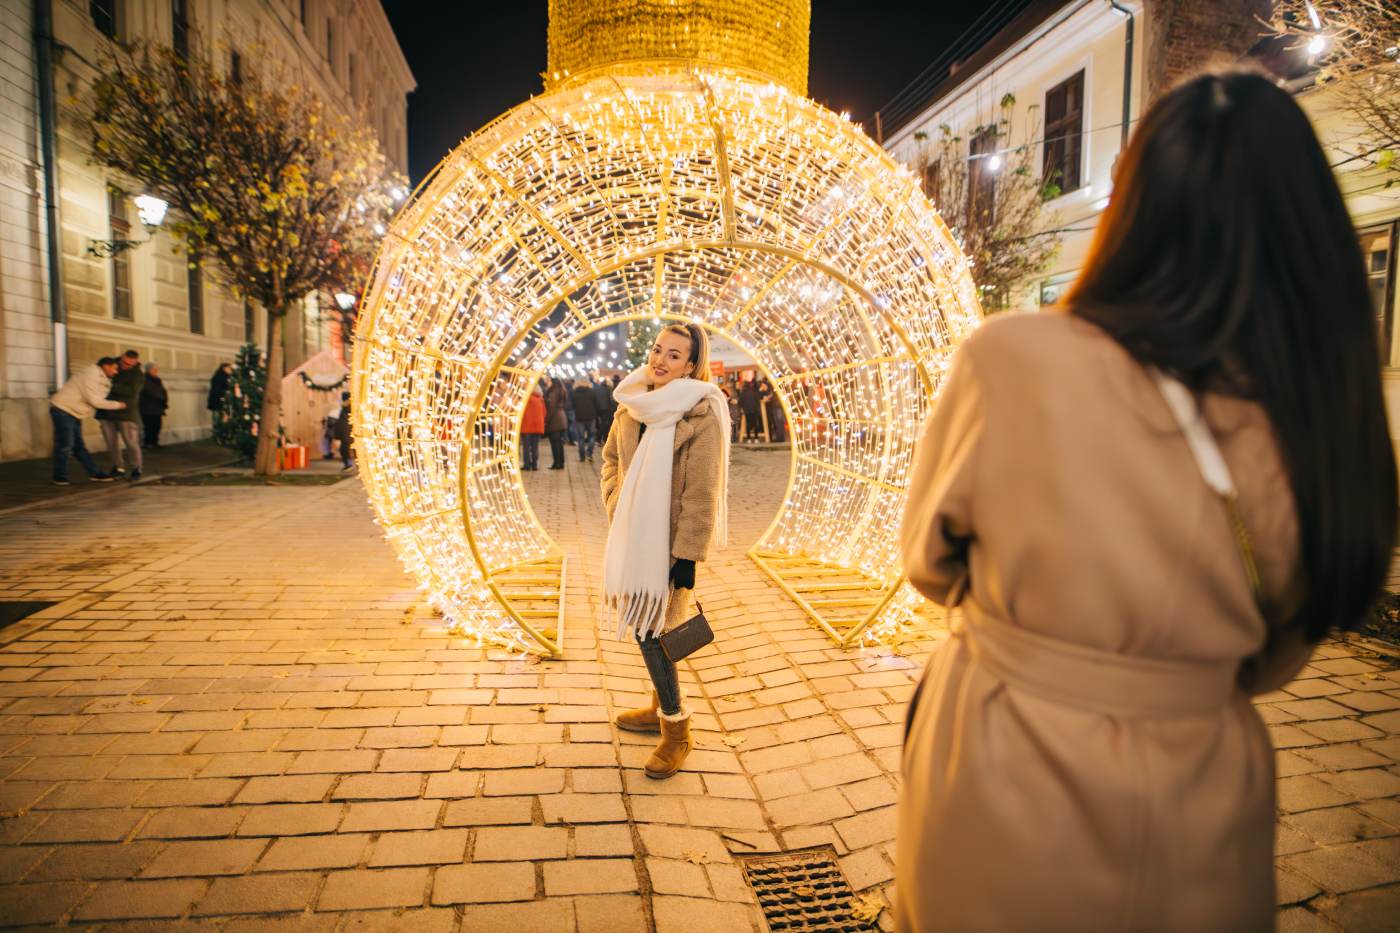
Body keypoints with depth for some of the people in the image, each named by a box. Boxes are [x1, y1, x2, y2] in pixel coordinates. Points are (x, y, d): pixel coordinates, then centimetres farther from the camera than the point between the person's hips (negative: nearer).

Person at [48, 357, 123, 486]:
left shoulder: (100, 378, 13)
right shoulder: (91, 376, -19)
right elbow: (95, 401, -22)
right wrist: (117, 405, -13)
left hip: (72, 413, 10)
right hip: (62, 410, -10)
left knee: (78, 446, 10)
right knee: (65, 445, -6)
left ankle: (95, 473, 12)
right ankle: (60, 477, 3)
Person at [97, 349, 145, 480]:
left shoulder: (138, 375, -7)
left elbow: (131, 391, -21)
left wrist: (111, 386, -28)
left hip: (126, 413, -5)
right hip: (107, 411, 5)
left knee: (131, 442, -6)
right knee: (111, 442, 7)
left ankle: (136, 469, 6)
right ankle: (117, 468, 18)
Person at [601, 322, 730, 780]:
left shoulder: (702, 412, -16)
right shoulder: (633, 402, 4)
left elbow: (703, 492, -17)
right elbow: (611, 457, 18)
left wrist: (688, 556, -17)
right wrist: (616, 506, 6)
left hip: (670, 538, -7)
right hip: (633, 533, 7)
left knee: (650, 629, -4)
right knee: (643, 623, 16)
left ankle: (676, 729, 13)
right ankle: (661, 707, 36)